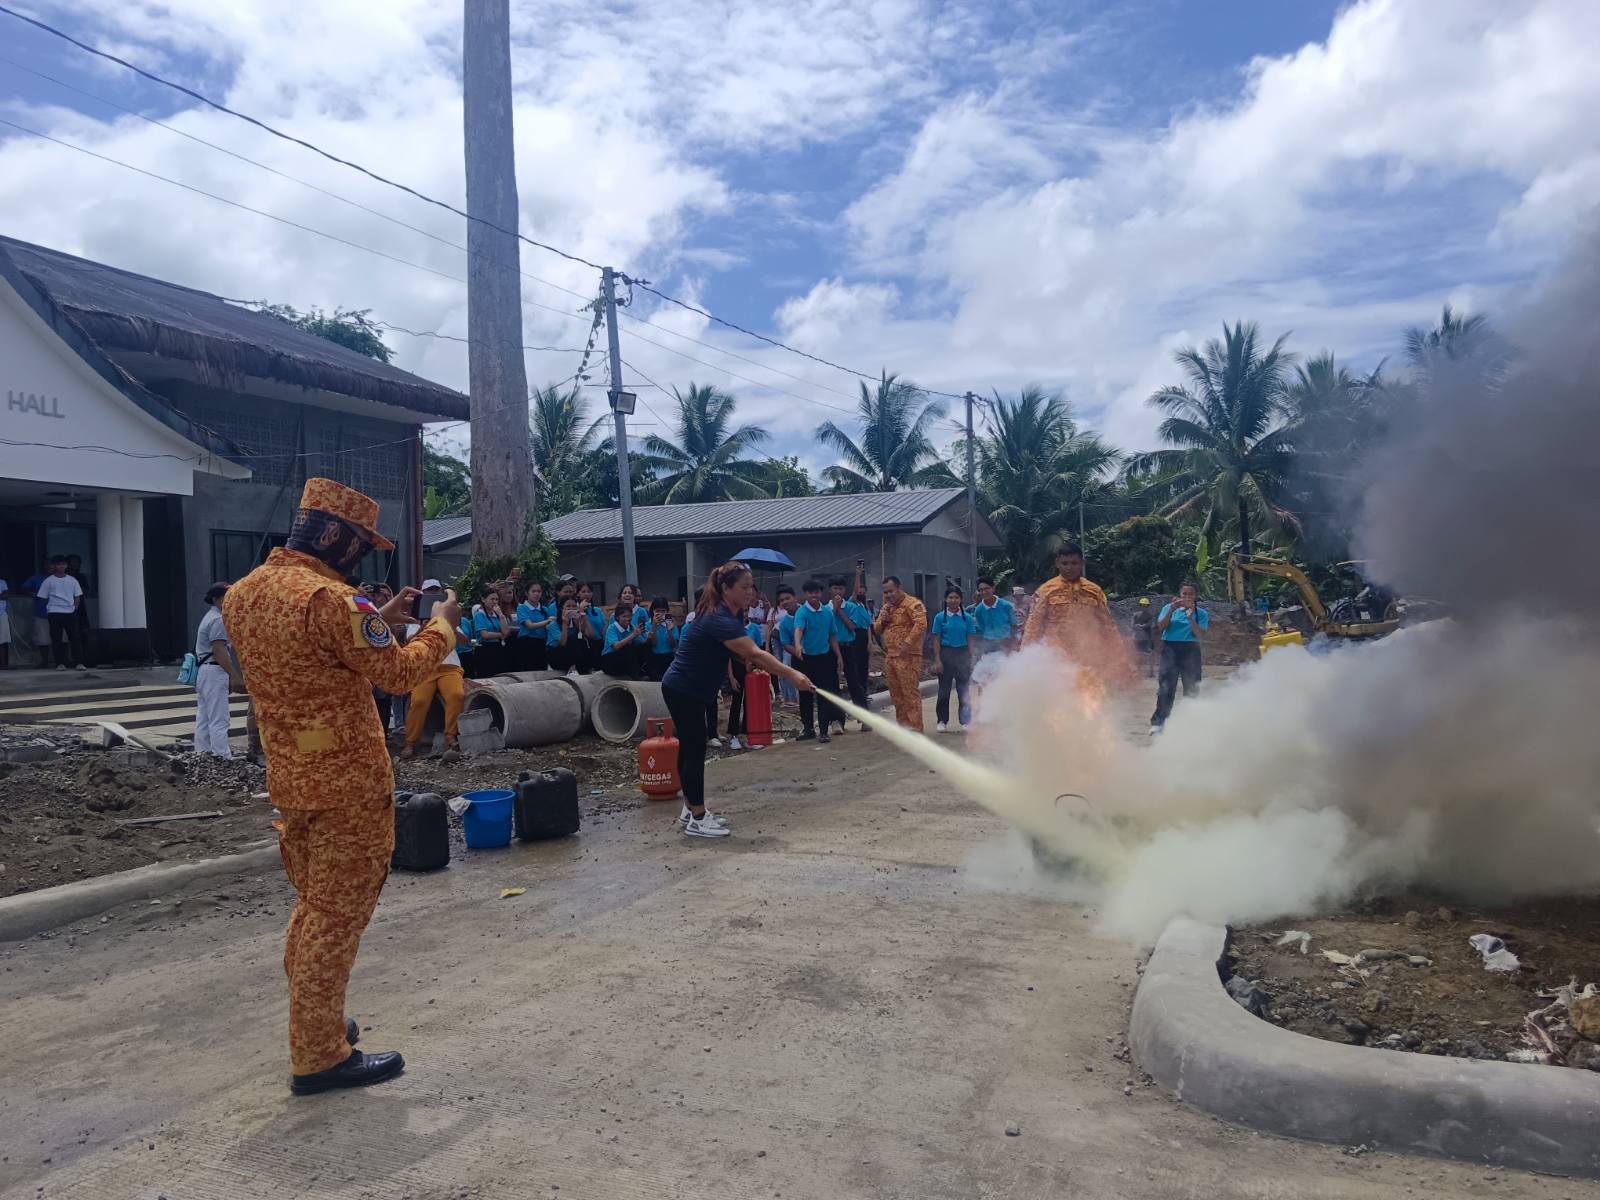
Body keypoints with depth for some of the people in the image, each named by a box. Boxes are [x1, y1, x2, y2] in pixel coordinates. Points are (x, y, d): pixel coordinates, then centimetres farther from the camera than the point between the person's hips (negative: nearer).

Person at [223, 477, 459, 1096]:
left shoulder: (242, 593, 7)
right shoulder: (328, 599, -22)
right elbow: (398, 673, -17)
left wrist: (380, 620, 16)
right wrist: (442, 625, -2)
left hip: (290, 777, 9)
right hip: (349, 784, -9)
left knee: (312, 904, 22)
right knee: (337, 915, 1)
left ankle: (314, 1022, 34)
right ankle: (320, 1056, 10)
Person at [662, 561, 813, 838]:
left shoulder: (731, 613, 3)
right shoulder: (719, 619, -29)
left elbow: (743, 652, 12)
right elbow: (755, 653, -38)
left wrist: (747, 659, -11)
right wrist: (792, 675, -44)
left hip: (688, 690, 10)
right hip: (682, 690, -10)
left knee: (690, 747, 15)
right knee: (696, 749, -7)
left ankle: (691, 809, 24)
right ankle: (697, 820, -1)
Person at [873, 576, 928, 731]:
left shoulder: (912, 604, -8)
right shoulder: (886, 607, 19)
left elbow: (921, 624, -21)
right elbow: (876, 629, 22)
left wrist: (908, 643, -24)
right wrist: (882, 620, 0)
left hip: (907, 656, -8)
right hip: (889, 656, 8)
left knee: (911, 693, -8)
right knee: (896, 694, 12)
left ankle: (915, 728, -6)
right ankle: (902, 725, 20)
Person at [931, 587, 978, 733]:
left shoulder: (967, 617, 3)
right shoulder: (940, 617, 0)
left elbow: (971, 640, 5)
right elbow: (936, 640, 0)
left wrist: (970, 659, 0)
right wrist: (937, 660, -7)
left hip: (963, 654, 1)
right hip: (946, 653, -1)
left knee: (964, 689, 3)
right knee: (944, 689, 3)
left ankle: (966, 721, 11)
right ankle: (942, 721, 11)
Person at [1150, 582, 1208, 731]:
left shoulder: (1201, 613, 7)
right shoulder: (1169, 608, 9)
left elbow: (1201, 636, -4)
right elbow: (1160, 627, -4)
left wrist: (1190, 618, -14)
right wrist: (1171, 611, -14)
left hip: (1191, 650, 1)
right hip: (1170, 648, -1)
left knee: (1191, 687, 4)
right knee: (1166, 687, -8)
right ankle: (1158, 722, -9)